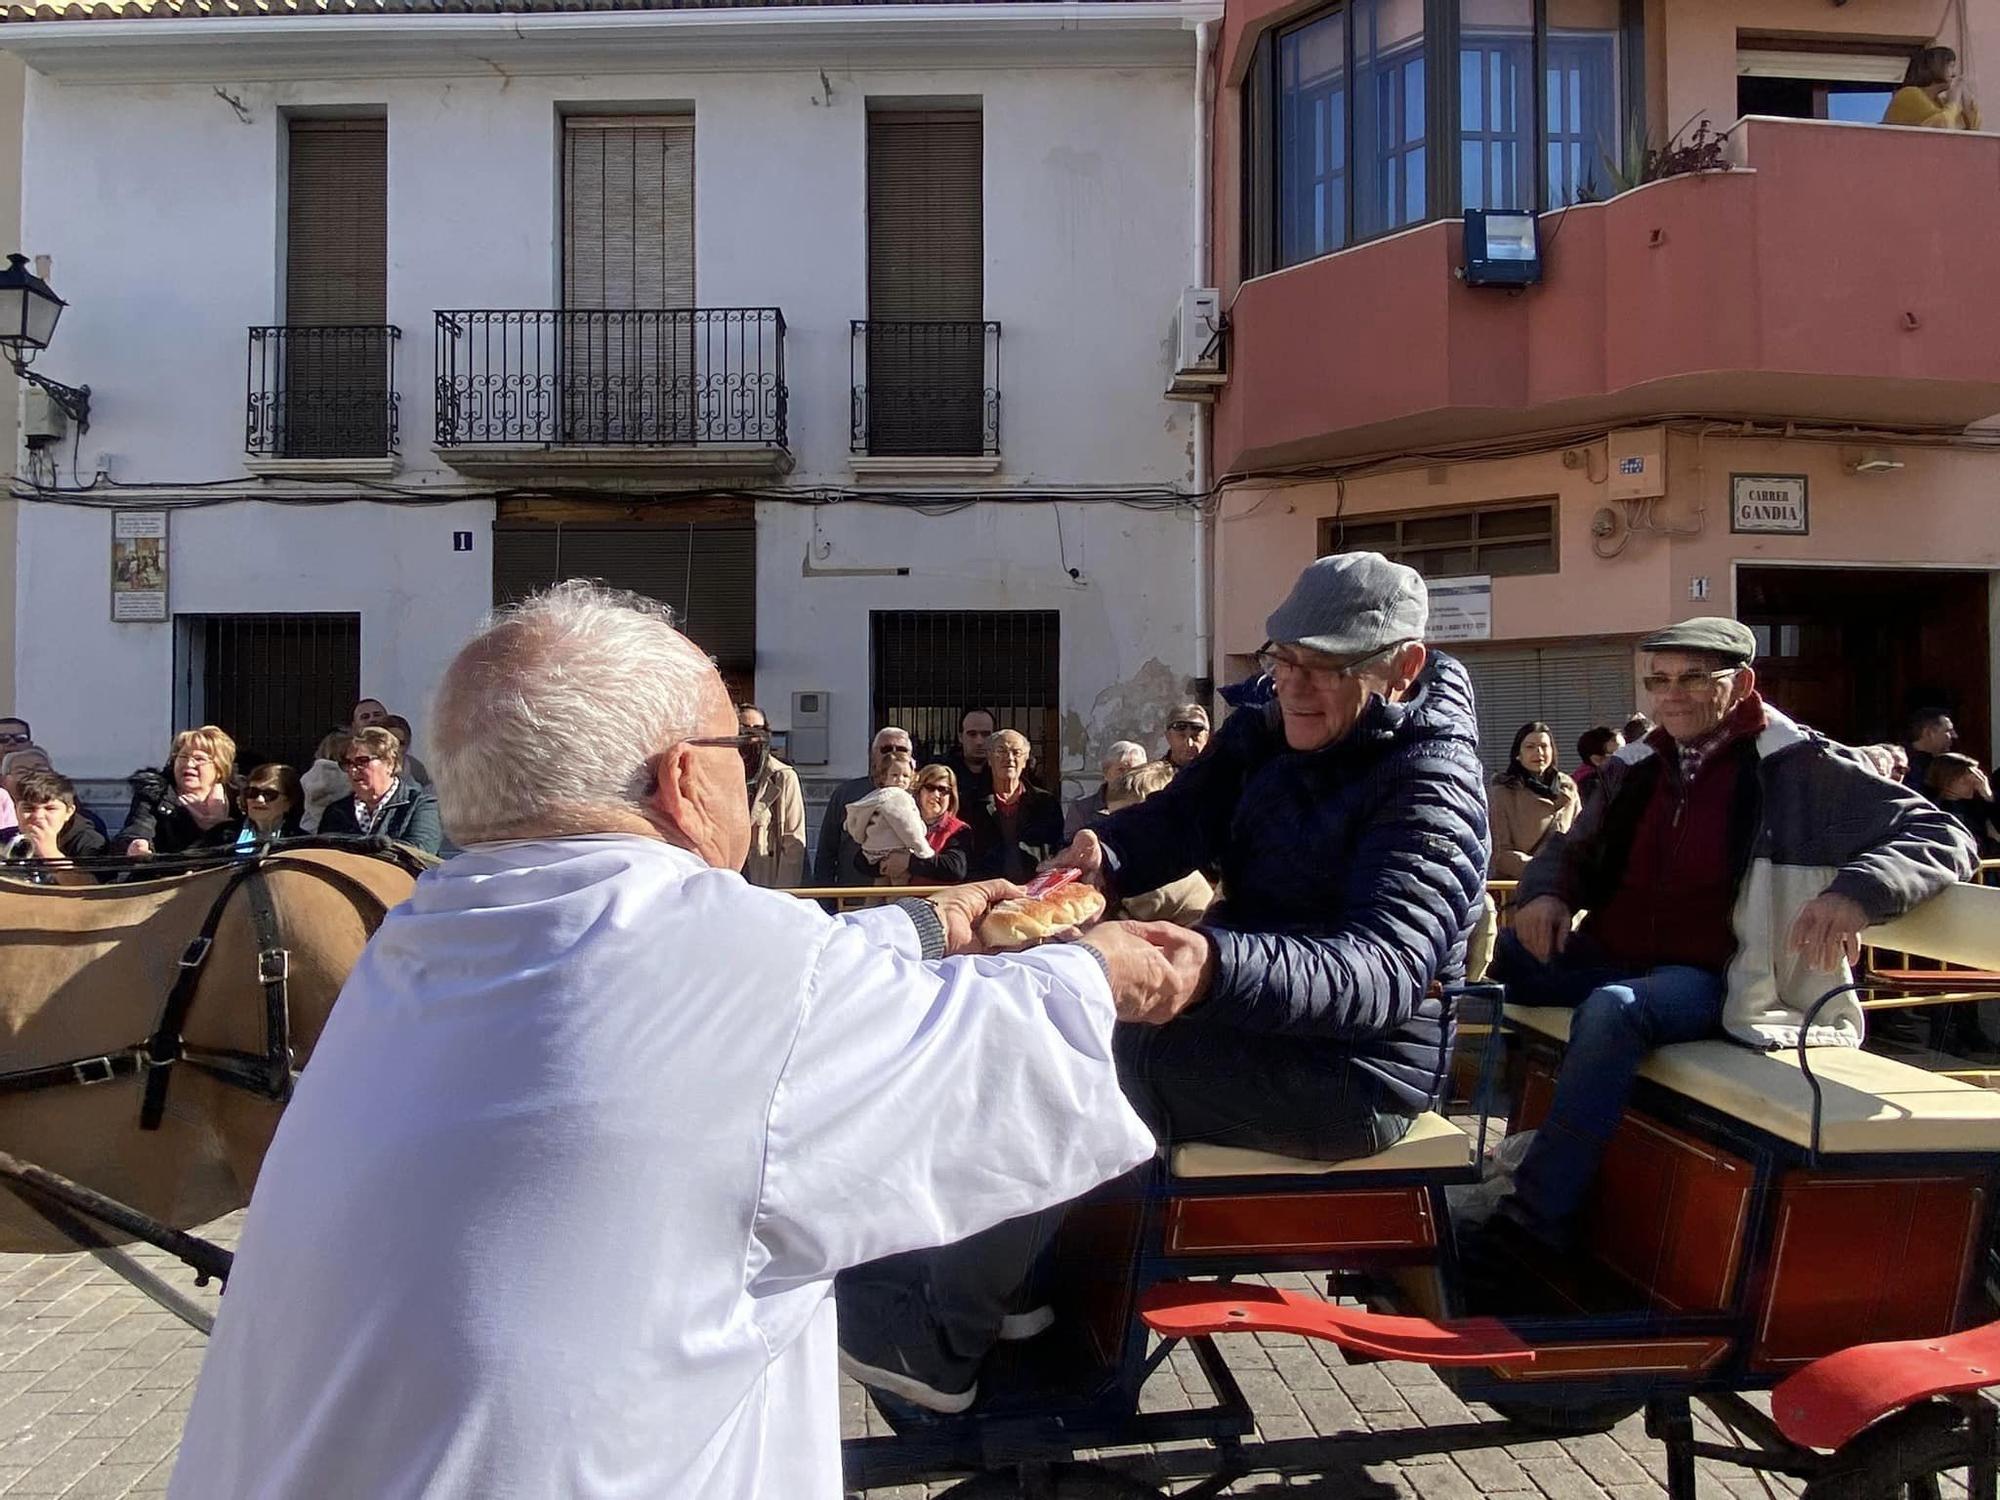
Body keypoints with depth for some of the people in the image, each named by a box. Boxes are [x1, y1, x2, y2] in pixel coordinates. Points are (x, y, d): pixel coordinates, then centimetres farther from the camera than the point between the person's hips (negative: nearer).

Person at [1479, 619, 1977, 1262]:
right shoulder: (1639, 768, 13)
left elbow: (1943, 837, -6)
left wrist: (1855, 892, -27)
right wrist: (1546, 893, -2)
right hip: (1606, 959, 6)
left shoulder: (1804, 768, -3)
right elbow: (1570, 848, 23)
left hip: (1709, 978, -6)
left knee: (1614, 1010, -36)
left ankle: (1536, 1219, -29)